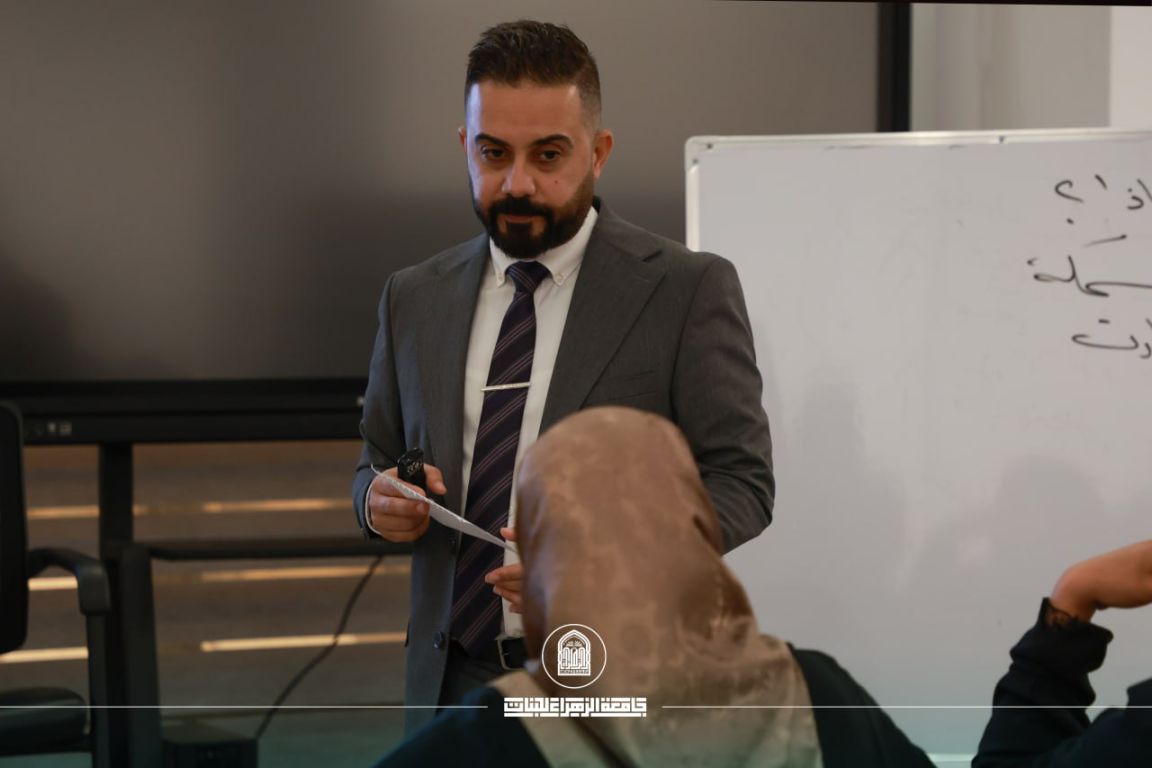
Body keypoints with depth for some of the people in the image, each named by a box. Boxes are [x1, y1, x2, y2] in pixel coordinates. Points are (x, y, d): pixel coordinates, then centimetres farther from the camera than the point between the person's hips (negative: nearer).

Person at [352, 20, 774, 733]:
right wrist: (382, 498, -6)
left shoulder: (687, 290, -6)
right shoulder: (415, 298, 9)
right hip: (455, 682, 4)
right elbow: (379, 461, 18)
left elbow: (741, 481, -8)